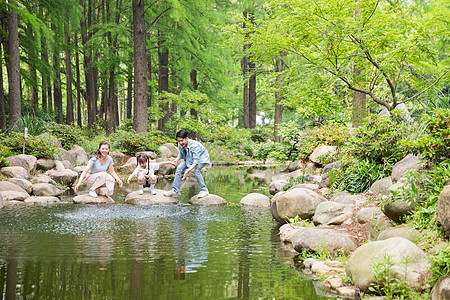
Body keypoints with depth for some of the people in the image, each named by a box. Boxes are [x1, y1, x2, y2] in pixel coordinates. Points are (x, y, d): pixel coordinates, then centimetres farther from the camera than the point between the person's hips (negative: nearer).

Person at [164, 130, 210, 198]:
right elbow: (181, 154, 7)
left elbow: (196, 161, -40)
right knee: (179, 169, -6)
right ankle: (174, 191, 2)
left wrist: (189, 170, -52)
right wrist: (176, 160, -14)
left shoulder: (194, 145, -37)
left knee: (195, 170, -32)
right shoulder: (180, 145, -16)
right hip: (189, 159, 7)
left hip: (201, 159, -7)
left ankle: (204, 190, -19)